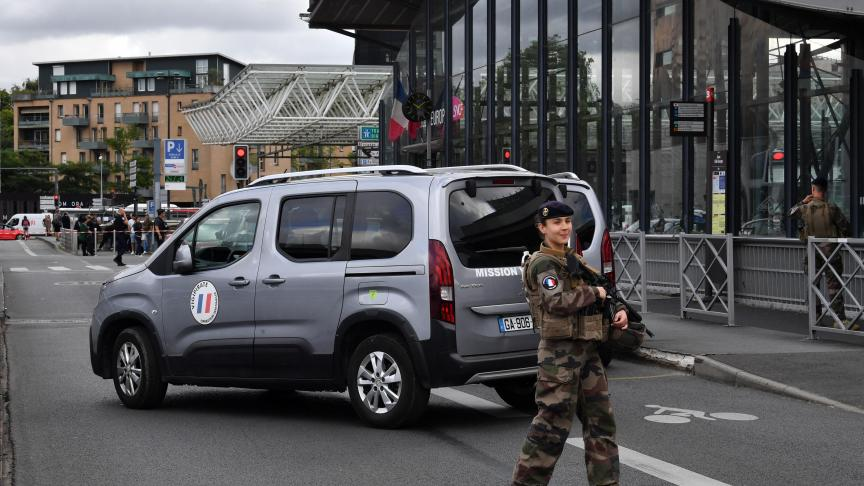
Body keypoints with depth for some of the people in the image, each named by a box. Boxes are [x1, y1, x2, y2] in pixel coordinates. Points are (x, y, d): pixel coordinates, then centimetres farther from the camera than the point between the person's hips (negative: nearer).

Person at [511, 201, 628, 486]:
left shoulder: (574, 259, 17)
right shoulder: (543, 263, -10)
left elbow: (604, 290, 23)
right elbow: (557, 302, -25)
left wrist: (619, 309, 3)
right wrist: (594, 293, -13)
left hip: (587, 350, 9)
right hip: (560, 352, -9)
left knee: (601, 420, 9)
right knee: (552, 425, -6)